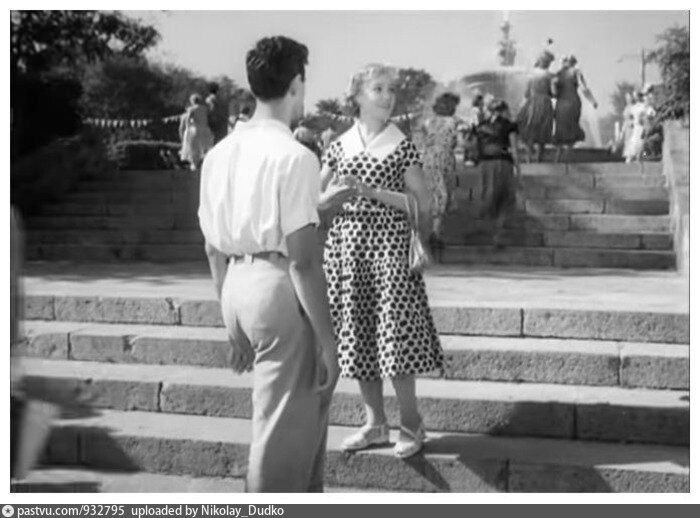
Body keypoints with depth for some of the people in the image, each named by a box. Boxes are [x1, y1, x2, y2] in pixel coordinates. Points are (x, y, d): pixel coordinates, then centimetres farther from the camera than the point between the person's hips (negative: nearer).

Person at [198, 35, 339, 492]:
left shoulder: (220, 152, 9)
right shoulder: (293, 156, -14)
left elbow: (214, 250, 13)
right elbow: (303, 258, -18)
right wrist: (326, 338, -12)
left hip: (237, 285, 9)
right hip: (280, 288, -9)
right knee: (285, 429, 4)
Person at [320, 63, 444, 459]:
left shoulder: (403, 147, 1)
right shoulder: (338, 147, 9)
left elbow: (423, 204, -3)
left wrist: (374, 192, -12)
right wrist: (335, 193, -8)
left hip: (388, 246, -3)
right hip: (346, 246, 4)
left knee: (393, 335, -6)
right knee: (357, 337, 7)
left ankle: (412, 424, 10)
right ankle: (375, 423, 21)